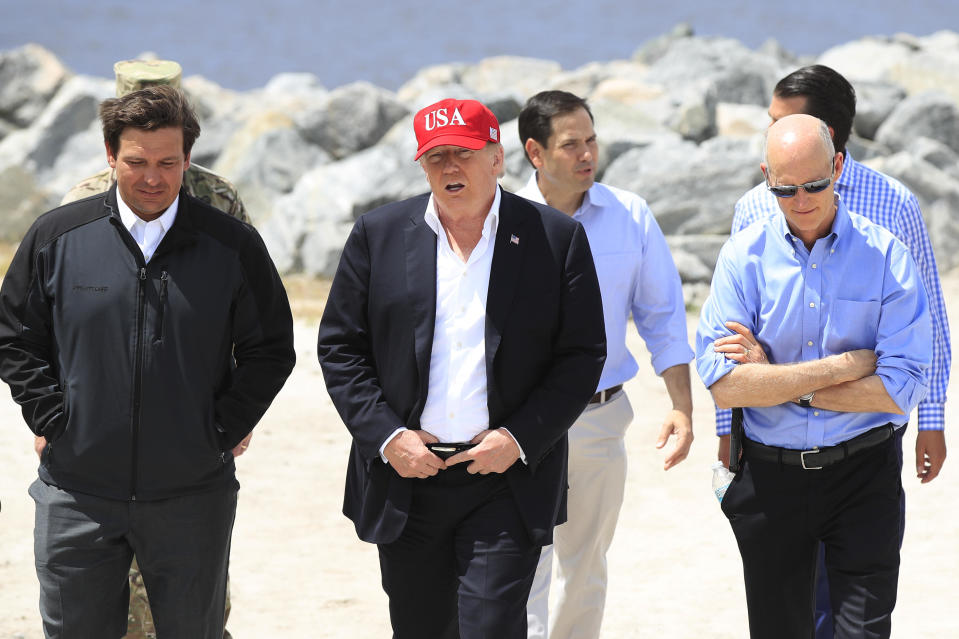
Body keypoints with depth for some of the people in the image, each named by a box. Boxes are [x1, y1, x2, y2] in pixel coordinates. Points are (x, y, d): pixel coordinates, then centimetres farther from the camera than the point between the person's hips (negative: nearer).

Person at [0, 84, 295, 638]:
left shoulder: (233, 246, -2)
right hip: (78, 493, 0)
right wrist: (52, 420, -3)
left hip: (193, 497, 0)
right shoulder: (58, 237, 0)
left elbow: (271, 349, 5)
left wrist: (223, 431, -4)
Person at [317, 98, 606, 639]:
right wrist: (387, 437, -7)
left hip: (508, 484, -3)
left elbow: (583, 354, 0)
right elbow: (340, 348, 5)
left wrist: (520, 439, -11)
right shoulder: (379, 234, 5)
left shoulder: (558, 238, 0)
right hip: (407, 479, 3)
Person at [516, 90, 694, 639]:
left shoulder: (631, 217, 1)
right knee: (525, 567, -11)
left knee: (586, 564, 15)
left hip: (601, 417, 3)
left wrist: (682, 407, -1)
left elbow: (663, 316, 7)